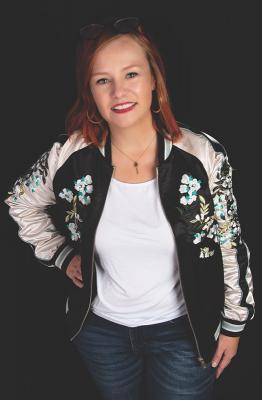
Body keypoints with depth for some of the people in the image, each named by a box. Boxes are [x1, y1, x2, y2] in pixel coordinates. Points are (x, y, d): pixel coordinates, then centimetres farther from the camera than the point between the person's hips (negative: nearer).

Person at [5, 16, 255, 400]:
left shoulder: (203, 155, -19)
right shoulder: (71, 156, -15)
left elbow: (231, 245, -8)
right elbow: (21, 204, 5)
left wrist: (234, 323, -1)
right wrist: (62, 255, 0)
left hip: (182, 329, -1)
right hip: (100, 328, 2)